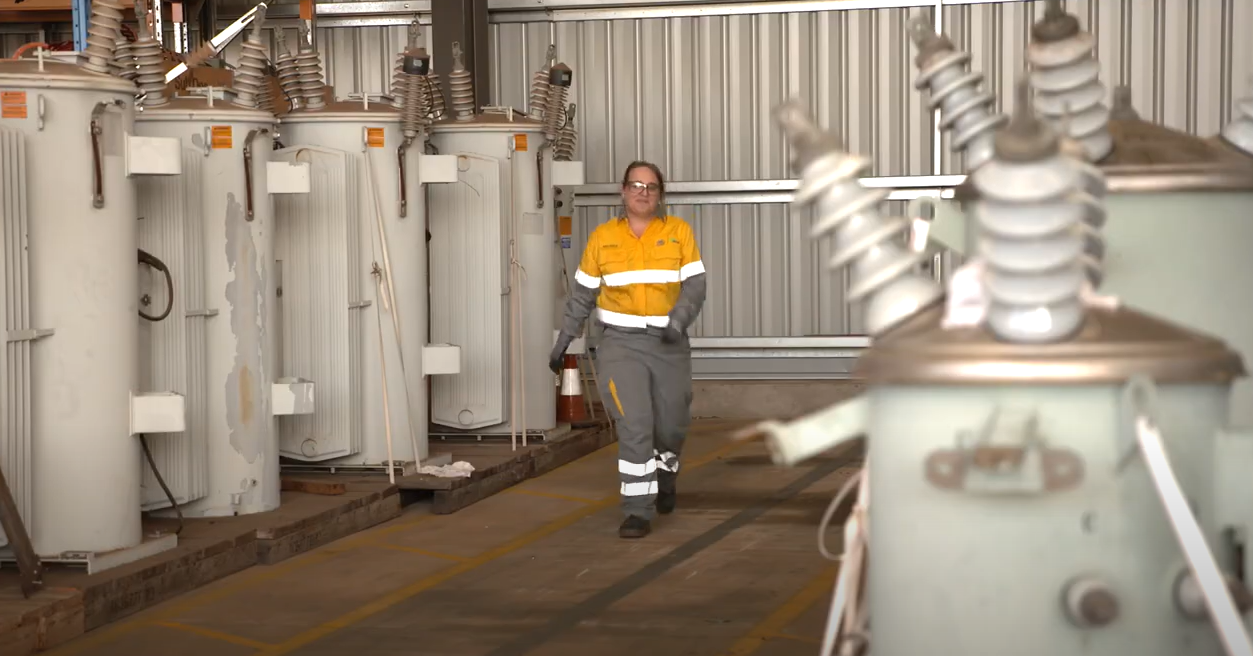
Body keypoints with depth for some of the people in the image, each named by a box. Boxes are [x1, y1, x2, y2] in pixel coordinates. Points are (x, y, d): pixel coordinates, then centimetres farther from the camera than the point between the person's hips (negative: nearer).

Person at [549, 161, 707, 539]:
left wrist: (677, 324, -25)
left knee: (671, 426, 11)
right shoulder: (602, 237, 1)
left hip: (669, 344, 1)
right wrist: (564, 341, 10)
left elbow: (695, 286, -8)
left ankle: (664, 475, 44)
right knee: (634, 426, -14)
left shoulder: (679, 232, -2)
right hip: (621, 343, -1)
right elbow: (582, 293, 10)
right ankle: (638, 512, -7)